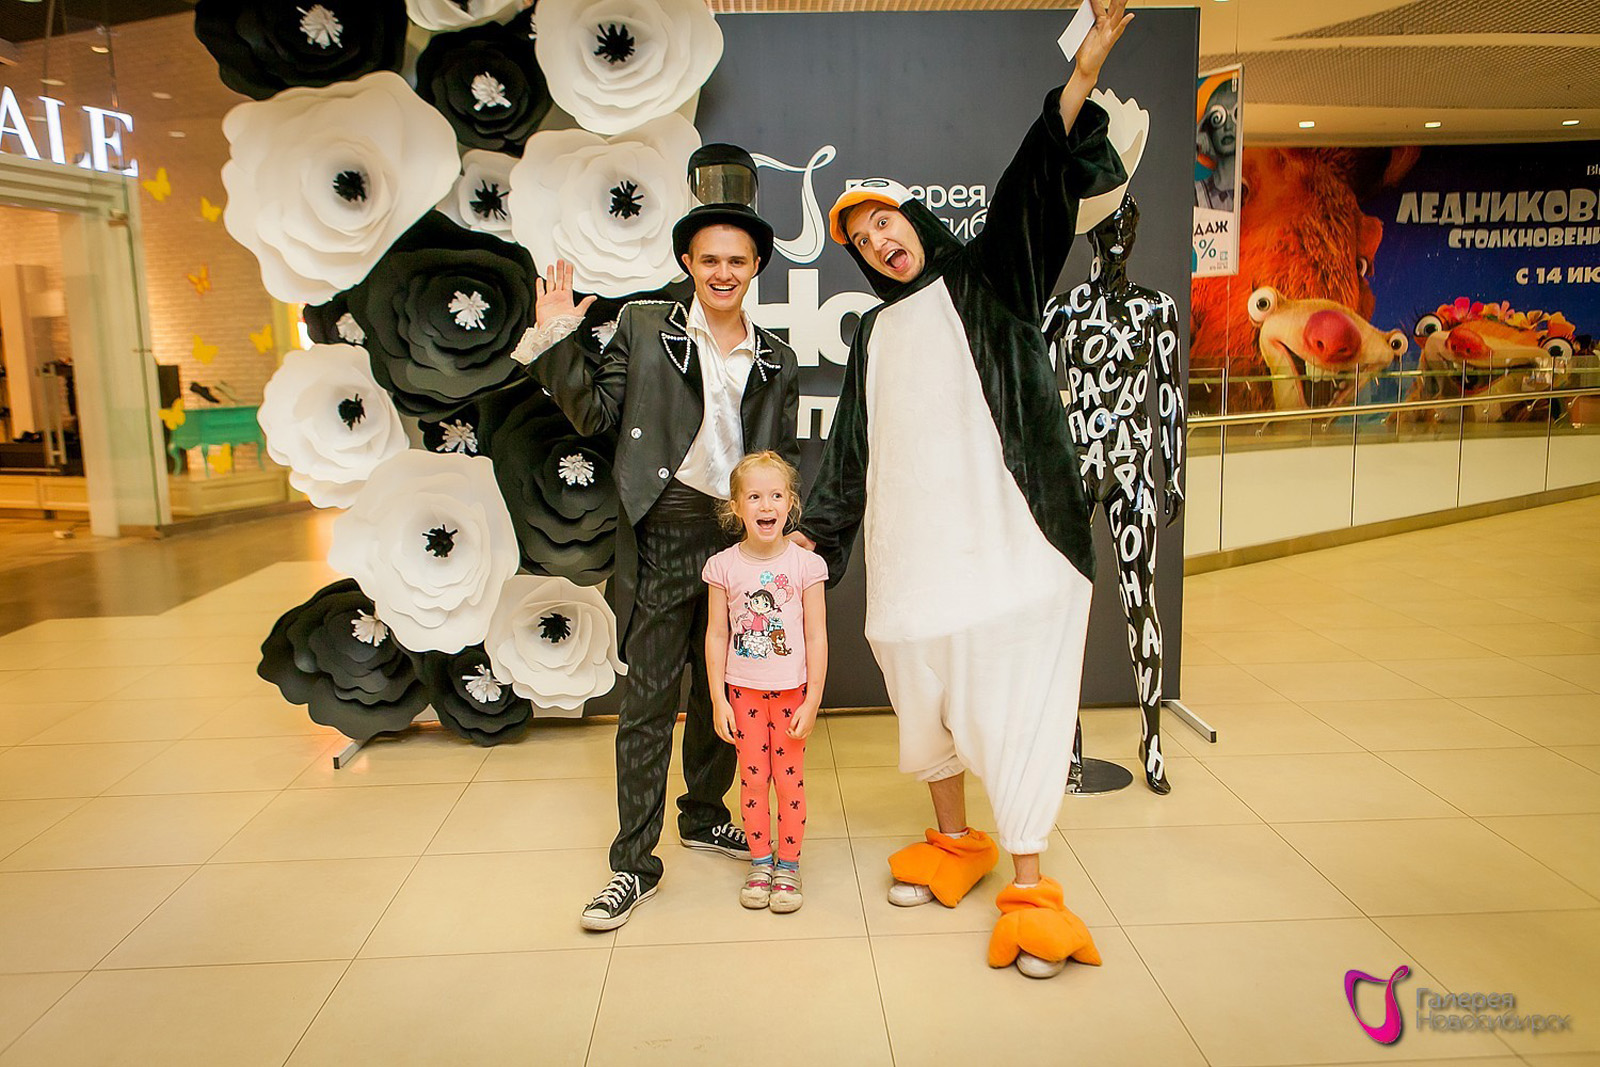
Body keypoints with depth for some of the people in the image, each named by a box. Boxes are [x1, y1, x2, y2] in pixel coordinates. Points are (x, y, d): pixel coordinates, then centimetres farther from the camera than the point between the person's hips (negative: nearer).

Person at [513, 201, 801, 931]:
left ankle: (704, 816, 36)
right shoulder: (643, 326, 4)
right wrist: (556, 339, -9)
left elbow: (783, 460, 14)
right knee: (647, 699, -1)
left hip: (740, 535, 4)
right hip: (666, 532, -3)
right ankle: (633, 864, 10)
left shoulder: (776, 360, 12)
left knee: (723, 689, 15)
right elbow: (595, 415, 1)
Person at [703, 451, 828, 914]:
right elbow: (716, 635, -1)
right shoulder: (723, 566, -5)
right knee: (753, 779, 9)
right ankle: (760, 863, 27)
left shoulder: (805, 564, -8)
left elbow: (816, 637, -5)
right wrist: (718, 700, -3)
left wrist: (812, 701, -7)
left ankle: (788, 866, 24)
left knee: (790, 779, 6)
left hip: (791, 690, -1)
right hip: (743, 691, 1)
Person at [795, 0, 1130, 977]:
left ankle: (1030, 887, 4)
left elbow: (1036, 187, -8)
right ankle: (953, 842, 32)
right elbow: (852, 449, 21)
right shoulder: (876, 335, 20)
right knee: (925, 703, 12)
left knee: (1014, 711, -6)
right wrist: (815, 533, 17)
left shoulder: (988, 280, 8)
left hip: (1006, 538, -5)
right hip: (911, 547, 5)